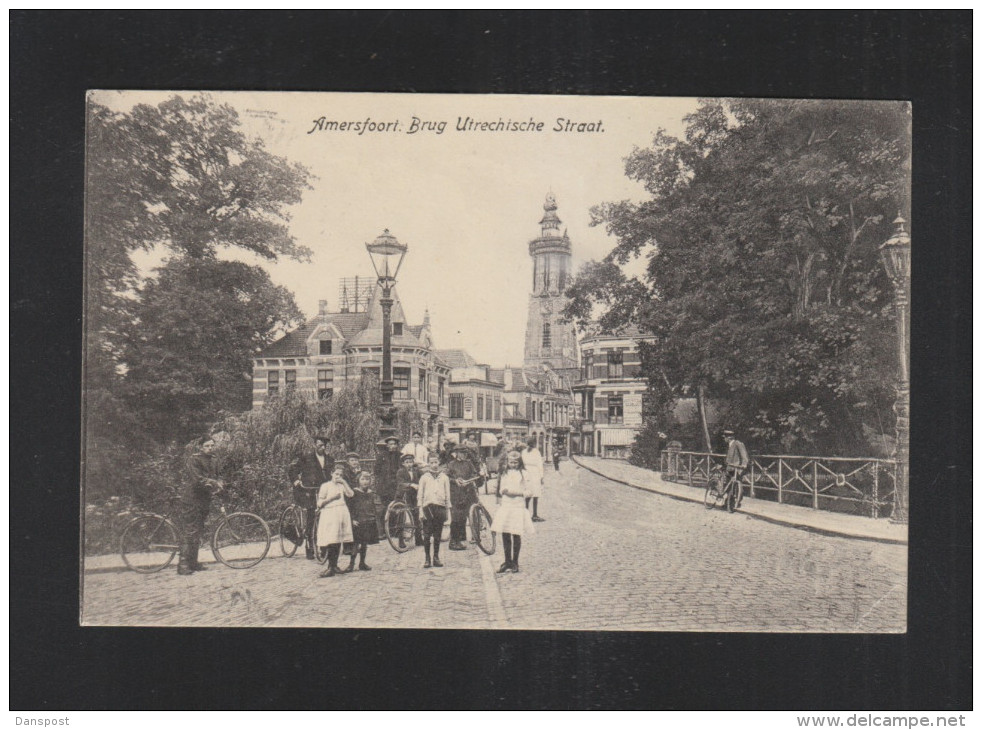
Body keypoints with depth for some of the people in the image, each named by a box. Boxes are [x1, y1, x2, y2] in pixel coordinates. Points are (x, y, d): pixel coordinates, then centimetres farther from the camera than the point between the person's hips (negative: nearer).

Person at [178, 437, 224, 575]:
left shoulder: (214, 460, 12)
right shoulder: (194, 459, -13)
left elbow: (218, 476, 15)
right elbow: (197, 479, -21)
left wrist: (220, 483, -8)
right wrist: (214, 483, -24)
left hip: (205, 500, 8)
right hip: (192, 500, -8)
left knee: (198, 532, 12)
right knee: (191, 532, -11)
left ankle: (193, 563, 20)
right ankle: (183, 565, -9)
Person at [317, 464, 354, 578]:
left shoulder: (342, 486, 18)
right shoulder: (325, 485, 4)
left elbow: (351, 494, 0)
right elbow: (319, 503, -1)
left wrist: (344, 482, -1)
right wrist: (331, 497, -10)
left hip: (342, 513, 5)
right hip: (329, 514, -5)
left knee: (338, 541, 5)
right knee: (331, 542, -11)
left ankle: (334, 566, 11)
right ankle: (331, 567, -11)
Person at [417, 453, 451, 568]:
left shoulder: (444, 477, 12)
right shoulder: (424, 477, 8)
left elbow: (447, 495, 14)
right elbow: (420, 495, 7)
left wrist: (448, 510, 10)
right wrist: (420, 510, 0)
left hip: (440, 507, 1)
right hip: (427, 507, -1)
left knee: (437, 535, 3)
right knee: (427, 535, -4)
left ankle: (436, 558, 10)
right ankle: (427, 559, 3)